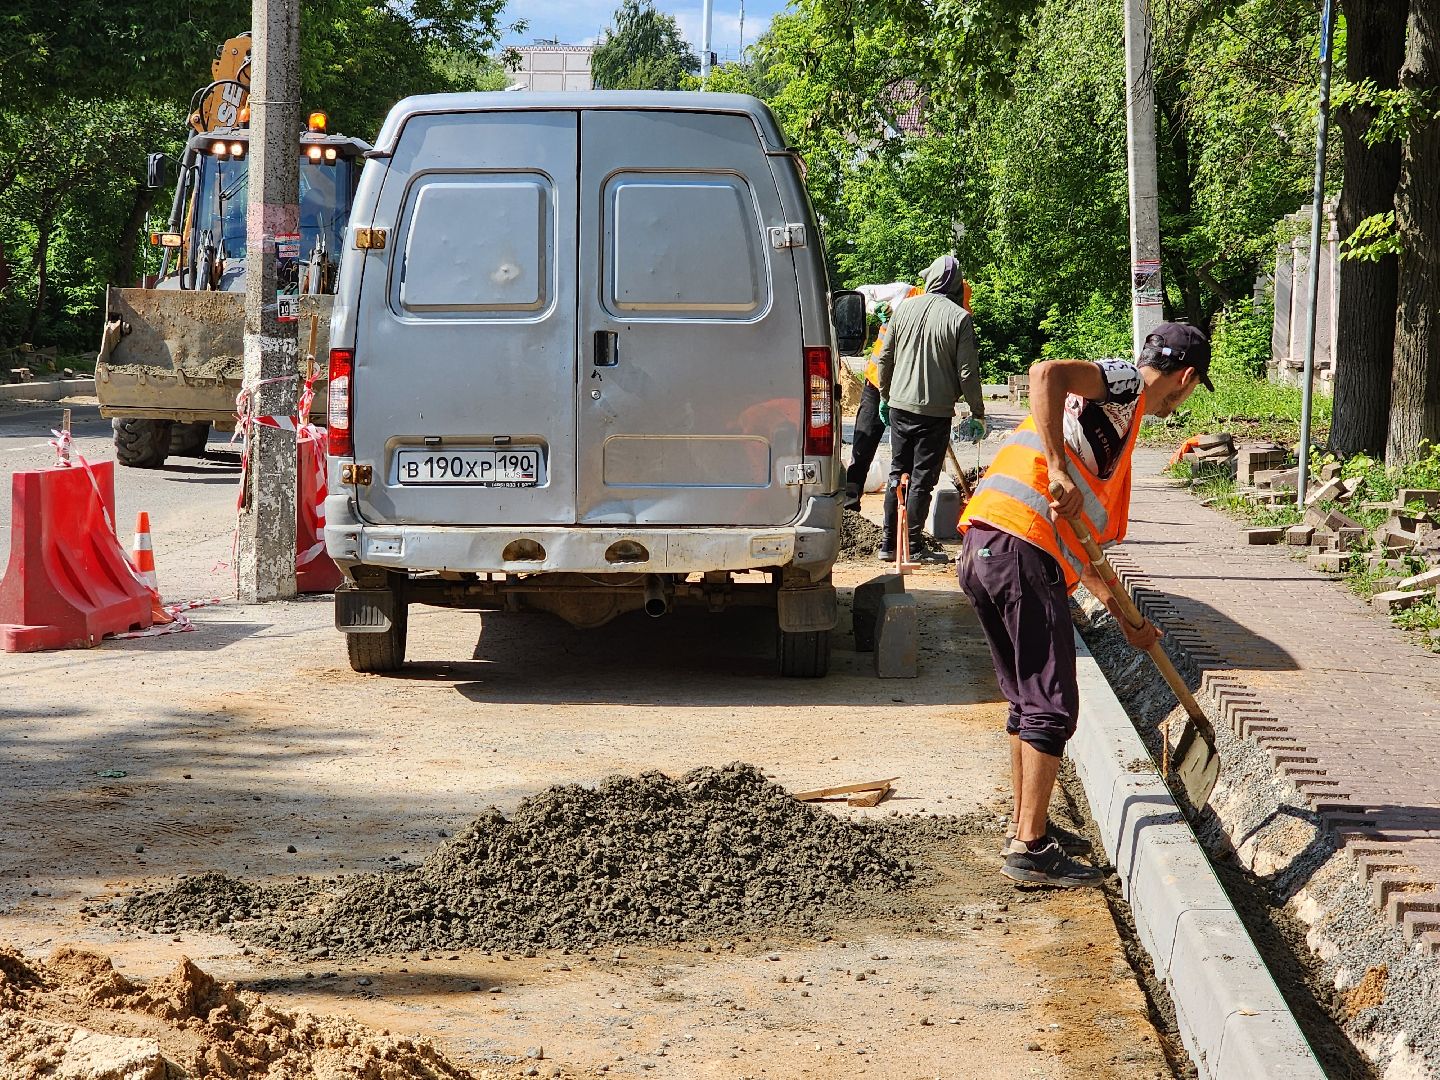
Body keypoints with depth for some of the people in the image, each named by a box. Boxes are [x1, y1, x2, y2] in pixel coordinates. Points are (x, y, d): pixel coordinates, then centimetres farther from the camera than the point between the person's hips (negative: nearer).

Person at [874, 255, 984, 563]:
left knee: (897, 472, 14)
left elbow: (884, 358, 8)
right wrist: (978, 412, 1)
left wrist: (885, 396, 21)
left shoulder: (905, 308, 2)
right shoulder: (959, 318, -10)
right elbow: (967, 372, -10)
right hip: (935, 410, -4)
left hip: (899, 406, 4)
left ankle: (888, 543, 16)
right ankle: (915, 546, 5)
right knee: (922, 477, 2)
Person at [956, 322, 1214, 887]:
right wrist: (1058, 470, -25)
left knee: (1027, 701, 21)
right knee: (1051, 707, -3)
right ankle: (1030, 847, 0)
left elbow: (1085, 538, 34)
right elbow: (1045, 373, -21)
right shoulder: (1124, 383, 2)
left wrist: (1124, 617, 37)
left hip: (981, 551, 10)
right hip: (1021, 550, -10)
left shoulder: (1117, 423, 30)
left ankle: (1026, 826, 31)